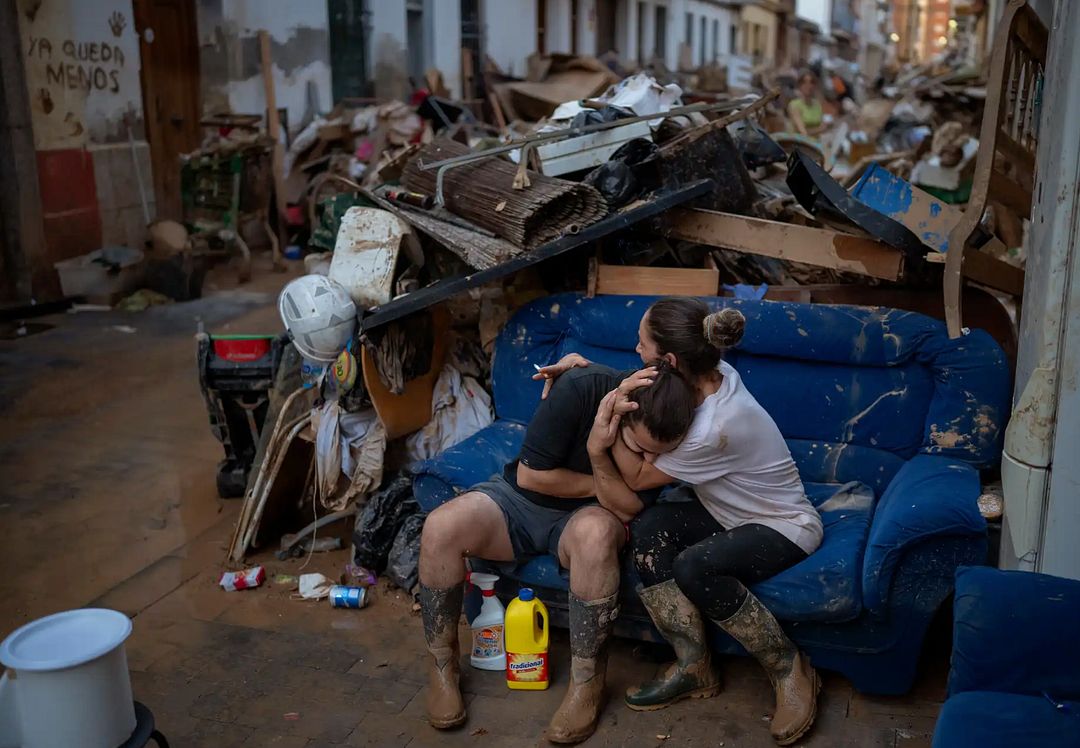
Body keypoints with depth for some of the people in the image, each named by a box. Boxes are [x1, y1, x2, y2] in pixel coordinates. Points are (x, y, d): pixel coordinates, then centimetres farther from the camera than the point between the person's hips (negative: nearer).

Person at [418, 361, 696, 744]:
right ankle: (442, 663, -6)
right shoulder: (580, 389, -27)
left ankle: (587, 680, -21)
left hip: (585, 514, 0)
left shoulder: (667, 435, -19)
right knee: (440, 528, -28)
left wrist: (599, 456, -36)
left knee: (597, 532, -38)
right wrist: (603, 486, -15)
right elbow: (530, 475, -20)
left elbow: (627, 510, -20)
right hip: (519, 496, 0)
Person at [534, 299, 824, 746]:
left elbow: (636, 477, -20)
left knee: (694, 568, -35)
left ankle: (790, 670, -12)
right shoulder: (712, 374, -12)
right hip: (734, 516, 8)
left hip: (785, 526, -8)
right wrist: (583, 367, -7)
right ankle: (694, 668, -10)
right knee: (648, 528, -20)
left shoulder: (715, 429, -35)